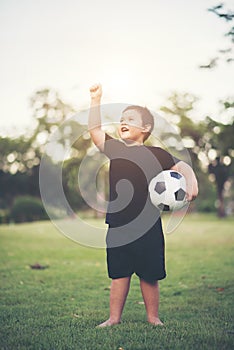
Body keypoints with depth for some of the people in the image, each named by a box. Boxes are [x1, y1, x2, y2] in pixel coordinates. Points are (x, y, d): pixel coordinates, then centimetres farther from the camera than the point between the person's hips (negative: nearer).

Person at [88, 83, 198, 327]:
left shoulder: (155, 154, 0)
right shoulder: (115, 149, 8)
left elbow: (182, 167, 2)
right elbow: (95, 130, 5)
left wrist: (191, 182, -17)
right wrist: (95, 100, 1)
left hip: (147, 226, -2)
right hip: (118, 225, 3)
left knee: (149, 275, 7)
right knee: (119, 273, 9)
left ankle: (153, 318, 23)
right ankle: (114, 318, 19)